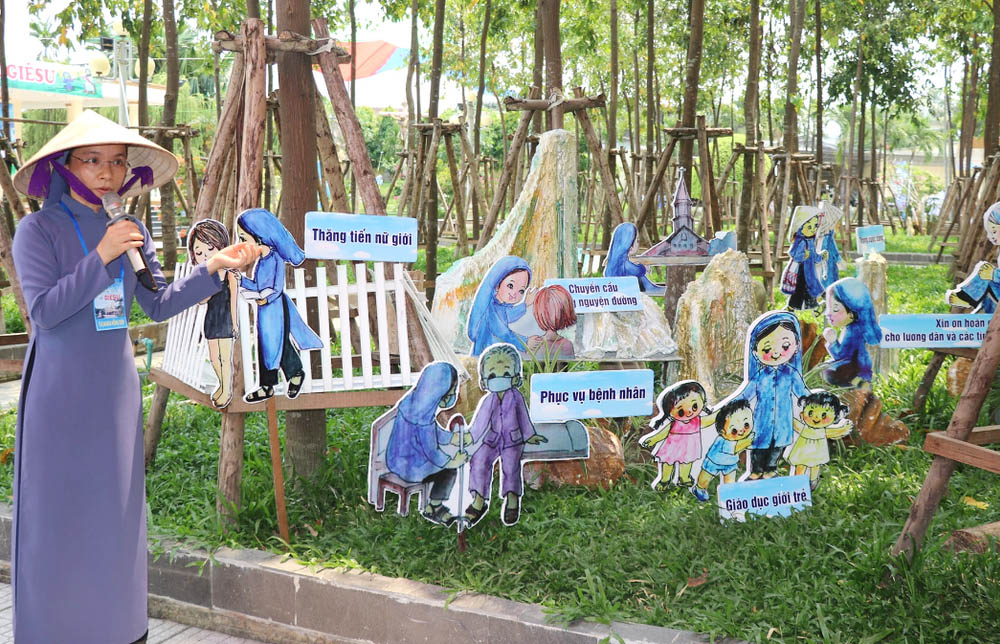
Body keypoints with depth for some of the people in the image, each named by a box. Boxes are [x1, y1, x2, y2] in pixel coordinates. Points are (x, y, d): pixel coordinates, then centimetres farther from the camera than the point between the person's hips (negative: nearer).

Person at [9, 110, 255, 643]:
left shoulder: (129, 232, 8)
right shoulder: (39, 230, -8)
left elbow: (159, 304, 9)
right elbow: (44, 309, -18)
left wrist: (213, 268, 0)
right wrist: (100, 257, -22)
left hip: (115, 389, 5)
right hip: (59, 392, -5)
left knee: (116, 504, 11)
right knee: (57, 508, 1)